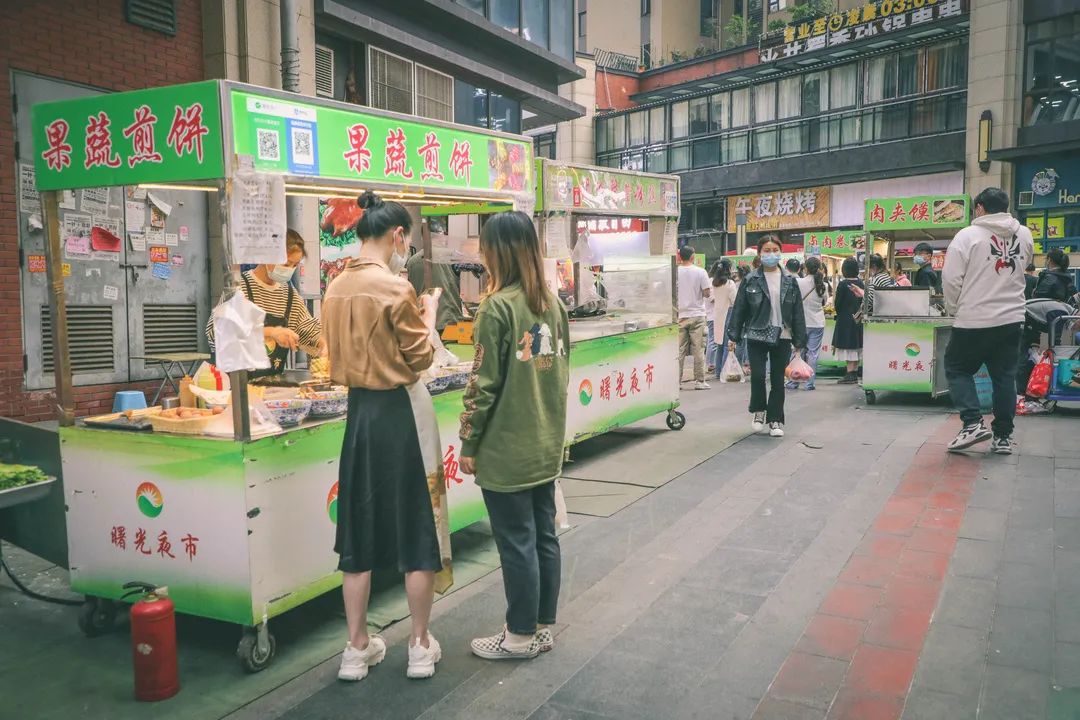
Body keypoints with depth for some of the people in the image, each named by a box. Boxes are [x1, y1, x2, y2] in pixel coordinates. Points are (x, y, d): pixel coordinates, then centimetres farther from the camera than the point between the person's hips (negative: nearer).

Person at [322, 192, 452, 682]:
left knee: (360, 529, 13)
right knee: (417, 528, 7)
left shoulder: (336, 288, 5)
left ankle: (357, 649, 22)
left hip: (359, 409, 6)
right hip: (400, 411, -6)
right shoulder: (395, 288, -16)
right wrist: (427, 323, 7)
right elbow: (420, 358, -10)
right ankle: (420, 646, 19)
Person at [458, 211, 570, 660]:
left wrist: (468, 444, -7)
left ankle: (521, 635, 17)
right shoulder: (553, 303, 6)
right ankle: (543, 627, 27)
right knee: (544, 536, 15)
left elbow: (484, 383, -16)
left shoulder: (498, 307, -16)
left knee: (516, 543, 4)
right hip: (547, 444, 8)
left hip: (506, 449, -7)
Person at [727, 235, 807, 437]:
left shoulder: (789, 281, 5)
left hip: (782, 337, 2)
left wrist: (799, 341, 2)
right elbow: (740, 309, 1)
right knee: (757, 376, -8)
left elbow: (798, 312, 6)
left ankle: (775, 420, 18)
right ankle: (759, 410, 18)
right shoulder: (751, 280, 0)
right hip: (757, 336, -1)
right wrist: (733, 336, -2)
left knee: (778, 380, 6)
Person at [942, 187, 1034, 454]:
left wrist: (953, 308, 2)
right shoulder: (1024, 234, 7)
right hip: (1012, 318, 5)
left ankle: (972, 423, -4)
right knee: (1005, 376, 11)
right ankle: (1003, 436, 14)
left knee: (957, 369, 10)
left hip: (974, 319, -5)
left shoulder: (968, 235, -10)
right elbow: (1022, 268, 21)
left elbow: (951, 278, -11)